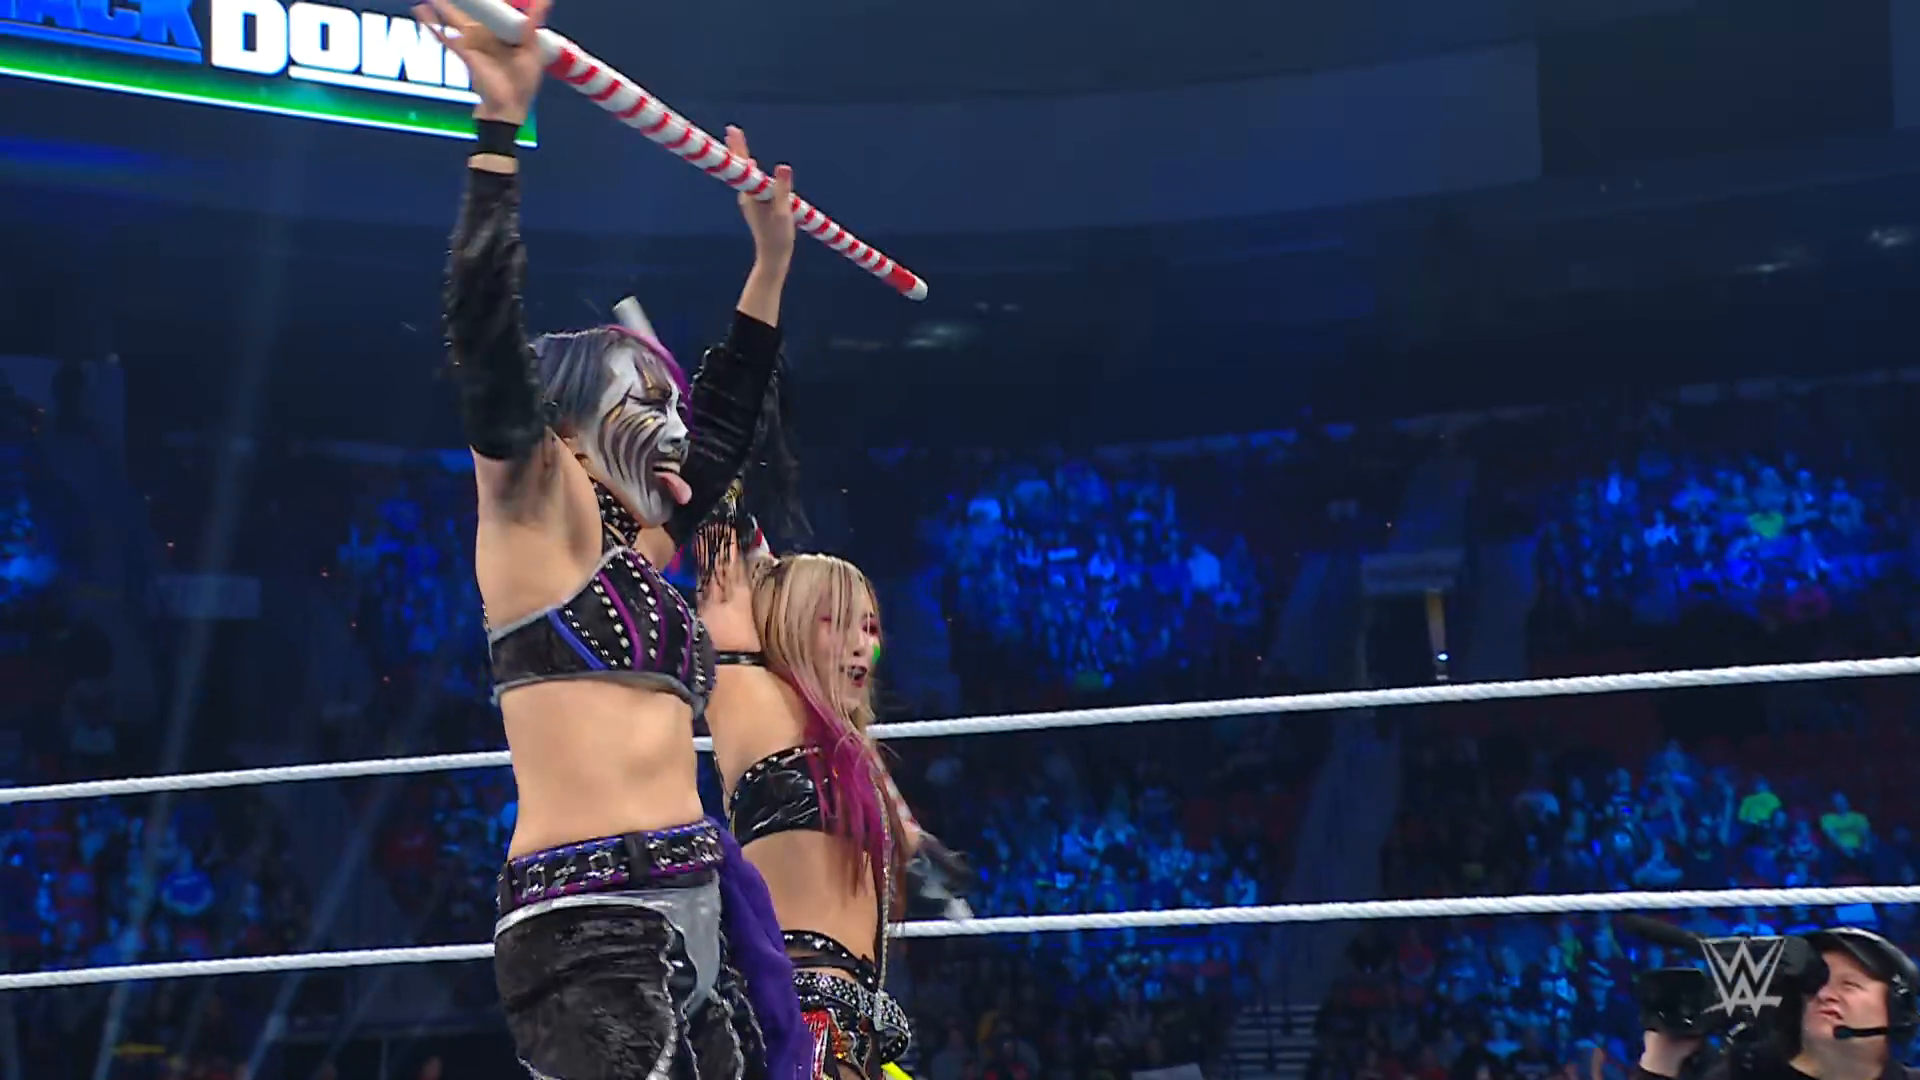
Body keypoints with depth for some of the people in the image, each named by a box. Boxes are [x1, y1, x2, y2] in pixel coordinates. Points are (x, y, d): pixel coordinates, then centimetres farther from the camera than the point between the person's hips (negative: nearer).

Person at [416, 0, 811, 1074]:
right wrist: (501, 126, -14)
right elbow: (490, 343, -11)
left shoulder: (640, 542, 22)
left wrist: (770, 263, 41)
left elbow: (723, 424, 38)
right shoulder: (538, 515, 2)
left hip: (689, 916, 8)